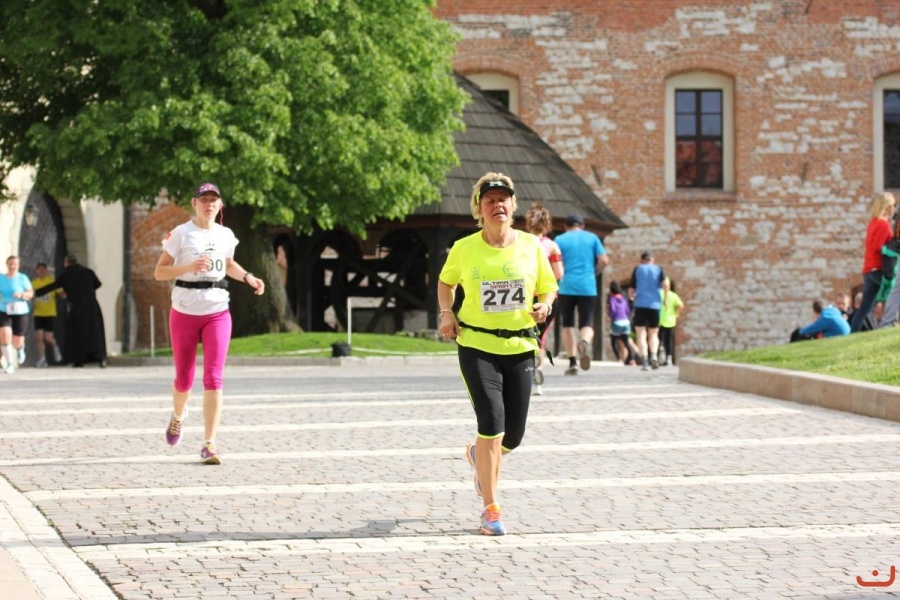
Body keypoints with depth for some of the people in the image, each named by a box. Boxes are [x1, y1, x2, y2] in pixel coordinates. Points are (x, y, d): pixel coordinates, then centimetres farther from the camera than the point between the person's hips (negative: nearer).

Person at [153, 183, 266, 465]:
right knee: (184, 378, 9)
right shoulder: (180, 234, -6)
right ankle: (178, 416, 44)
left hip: (218, 312, 2)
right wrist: (189, 267, -22)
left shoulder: (226, 236, 7)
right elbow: (159, 272, -7)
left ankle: (209, 445, -11)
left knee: (213, 377, -11)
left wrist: (248, 277, 7)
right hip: (184, 312, -2)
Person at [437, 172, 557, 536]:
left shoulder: (531, 246, 1)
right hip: (476, 346, -3)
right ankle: (490, 509, -3)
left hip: (520, 347, 3)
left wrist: (544, 306, -9)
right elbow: (446, 281, 16)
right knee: (492, 422, -16)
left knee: (513, 435, 6)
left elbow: (548, 289, 12)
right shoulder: (464, 249, -3)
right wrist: (446, 313, 0)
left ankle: (478, 456, 43)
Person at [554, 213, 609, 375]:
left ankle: (572, 362, 4)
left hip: (567, 287, -1)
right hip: (588, 287, 1)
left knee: (567, 324, 10)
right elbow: (604, 260, 2)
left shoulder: (560, 240, 4)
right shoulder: (592, 238, 9)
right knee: (586, 324, 4)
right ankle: (585, 342, -31)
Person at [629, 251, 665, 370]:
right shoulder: (658, 269, 9)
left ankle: (644, 361, -17)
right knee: (653, 334, 13)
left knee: (641, 334, -2)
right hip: (654, 304, 1)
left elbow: (632, 289, 10)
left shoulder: (637, 269, 9)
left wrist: (632, 296, 32)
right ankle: (653, 355, -14)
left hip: (640, 304, -1)